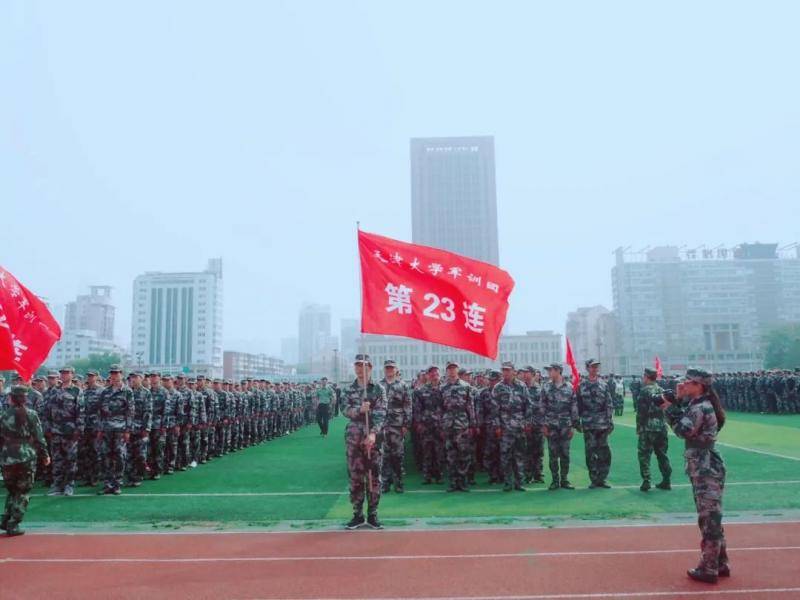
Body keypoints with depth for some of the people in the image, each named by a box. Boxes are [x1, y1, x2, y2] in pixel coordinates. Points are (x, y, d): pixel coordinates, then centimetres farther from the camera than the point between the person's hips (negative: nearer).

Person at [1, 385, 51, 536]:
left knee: (12, 491, 20)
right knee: (23, 492, 7)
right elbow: (39, 437, -4)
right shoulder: (31, 415, -4)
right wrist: (45, 455, 6)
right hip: (26, 458, -2)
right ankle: (13, 525, 3)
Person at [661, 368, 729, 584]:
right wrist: (678, 400, 6)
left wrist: (670, 407, -17)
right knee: (711, 518, 18)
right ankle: (720, 564, 29)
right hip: (704, 469, 10)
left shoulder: (701, 408, -19)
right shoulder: (697, 404, 11)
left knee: (709, 519, -2)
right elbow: (684, 420, 15)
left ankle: (708, 569, 6)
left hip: (707, 471, -10)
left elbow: (683, 430, -27)